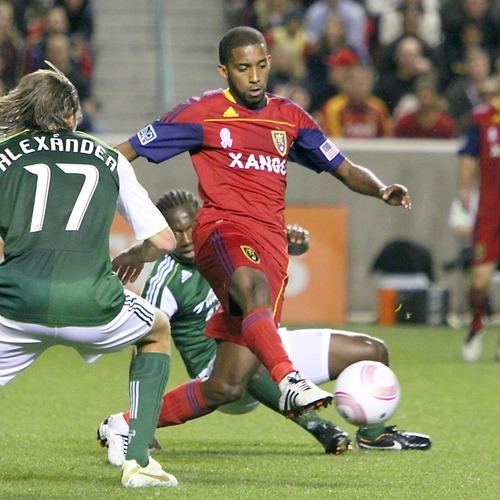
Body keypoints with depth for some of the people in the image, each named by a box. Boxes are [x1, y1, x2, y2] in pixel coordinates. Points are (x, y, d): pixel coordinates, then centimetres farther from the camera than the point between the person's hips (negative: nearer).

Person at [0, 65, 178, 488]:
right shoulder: (109, 159, 21)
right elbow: (163, 241, 18)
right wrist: (129, 259, 39)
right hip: (91, 306, 1)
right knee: (158, 330, 32)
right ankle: (139, 459, 20)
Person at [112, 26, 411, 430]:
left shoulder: (290, 117, 18)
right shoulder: (204, 113, 6)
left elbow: (347, 172, 23)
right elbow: (120, 156, 8)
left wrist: (381, 190, 0)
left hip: (271, 245, 4)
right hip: (222, 230, -4)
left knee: (228, 386, -5)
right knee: (253, 285, -43)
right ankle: (289, 381, -60)